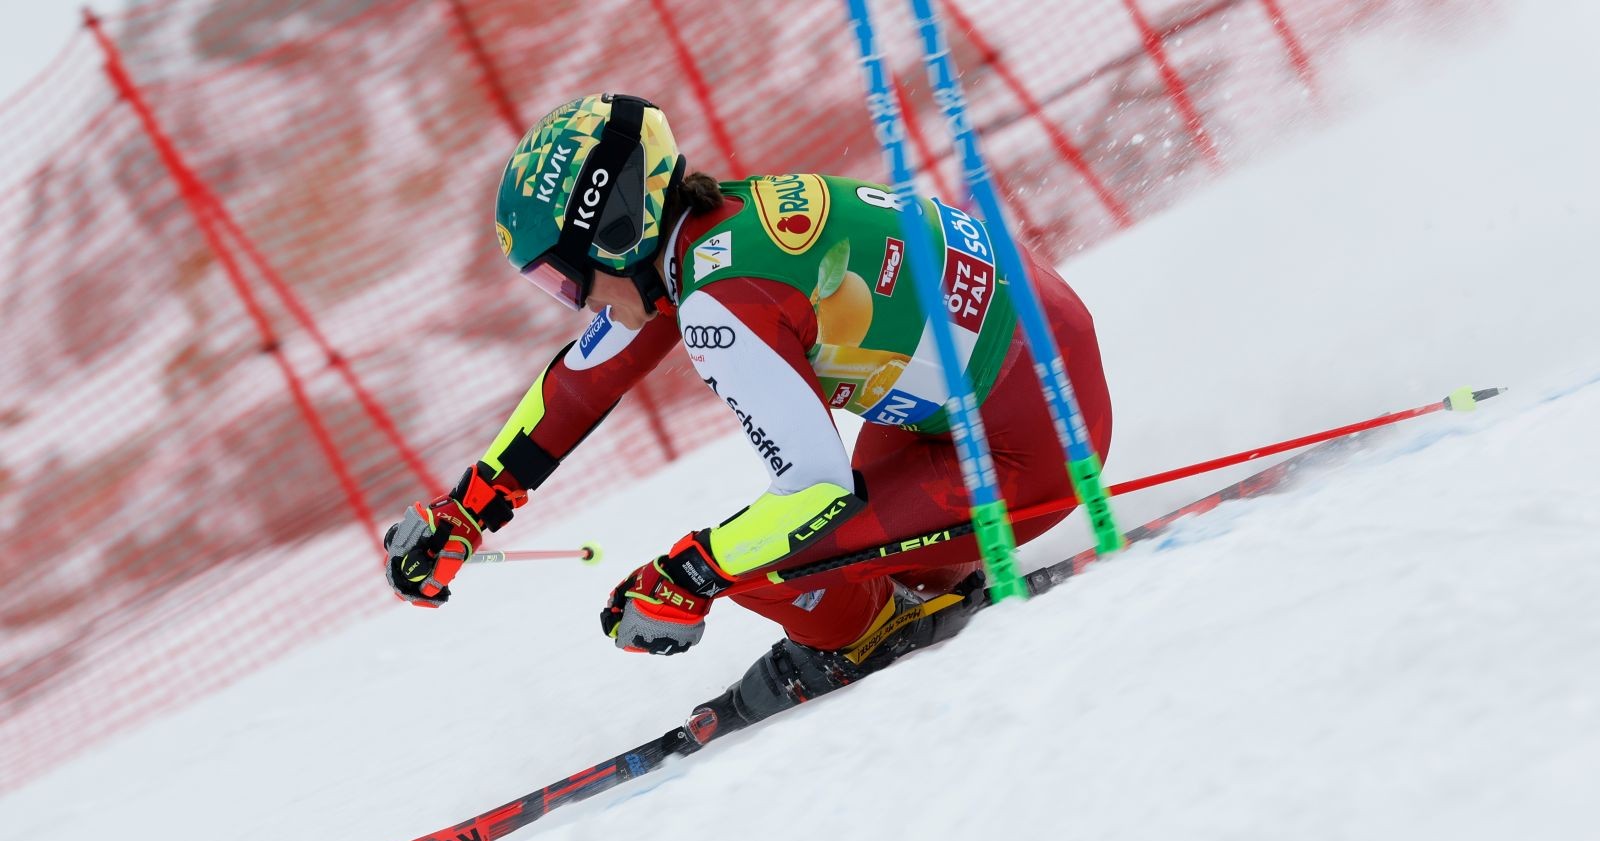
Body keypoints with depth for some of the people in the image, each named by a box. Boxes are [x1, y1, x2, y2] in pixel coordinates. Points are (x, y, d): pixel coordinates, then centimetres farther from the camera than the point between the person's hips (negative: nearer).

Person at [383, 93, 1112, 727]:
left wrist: (682, 584, -16)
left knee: (762, 561, -9)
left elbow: (820, 491, -25)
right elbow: (583, 378, 17)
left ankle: (877, 627, 14)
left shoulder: (720, 304, -24)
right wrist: (464, 511, 20)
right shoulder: (685, 223, 3)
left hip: (1037, 446, -9)